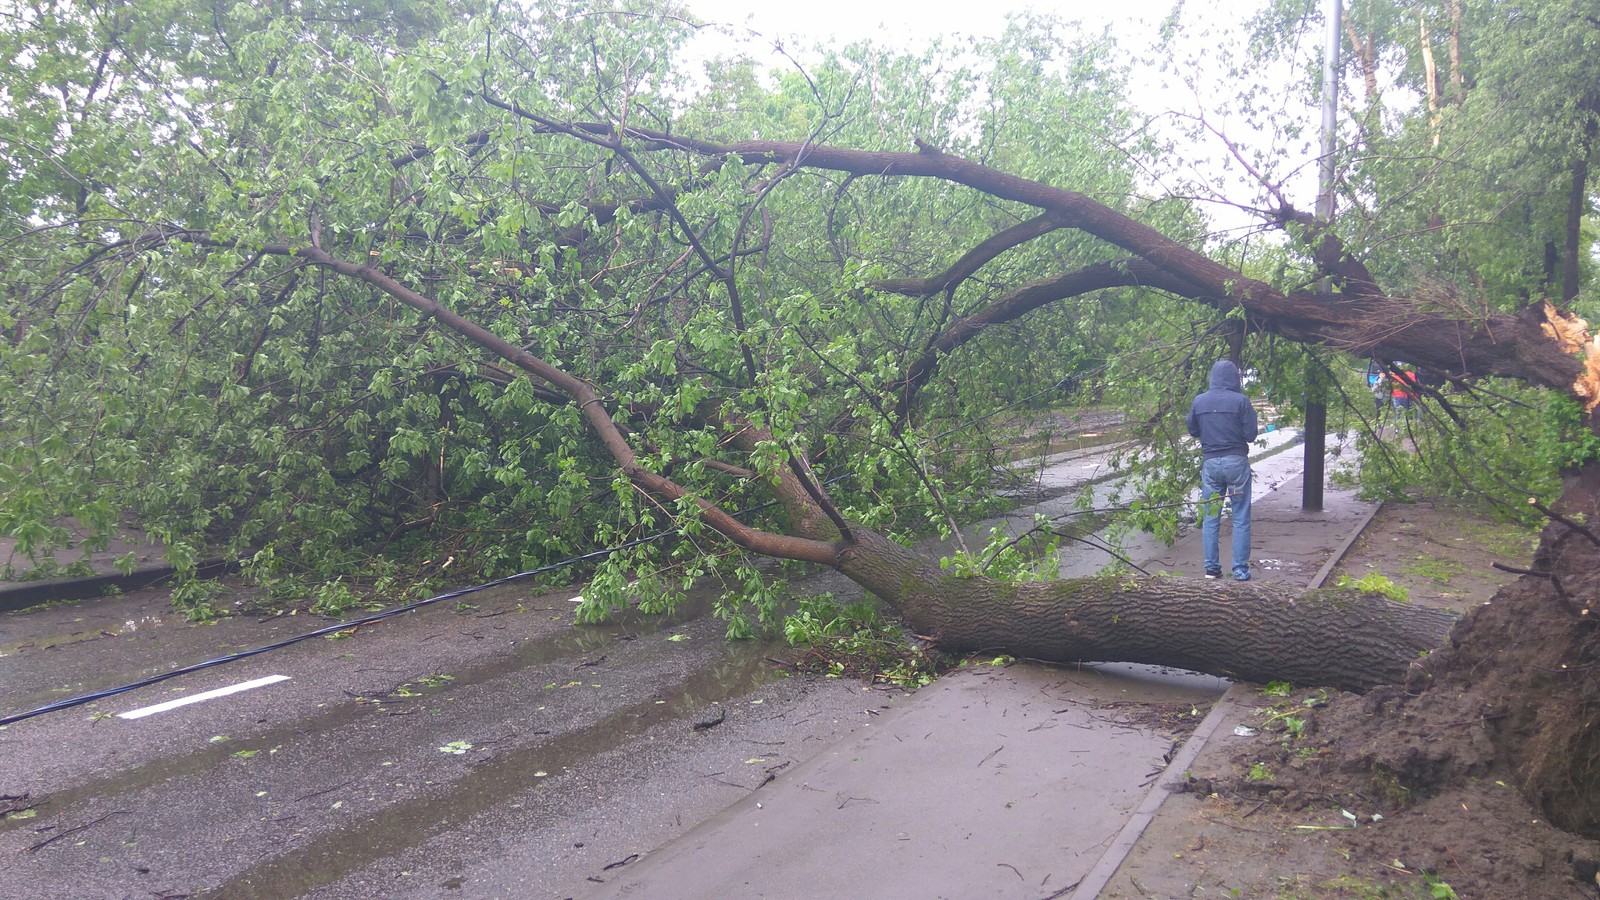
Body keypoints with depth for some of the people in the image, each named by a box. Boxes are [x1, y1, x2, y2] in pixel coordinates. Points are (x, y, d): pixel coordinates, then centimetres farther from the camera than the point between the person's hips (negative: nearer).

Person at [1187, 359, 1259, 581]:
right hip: (1236, 461, -3)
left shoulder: (1199, 401, 1)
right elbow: (1250, 434, -7)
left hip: (1210, 462, 3)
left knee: (1210, 518, 10)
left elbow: (1193, 430, 13)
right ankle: (1240, 570, 3)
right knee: (1241, 519, 4)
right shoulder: (1241, 400, -9)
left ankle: (1211, 568, 11)